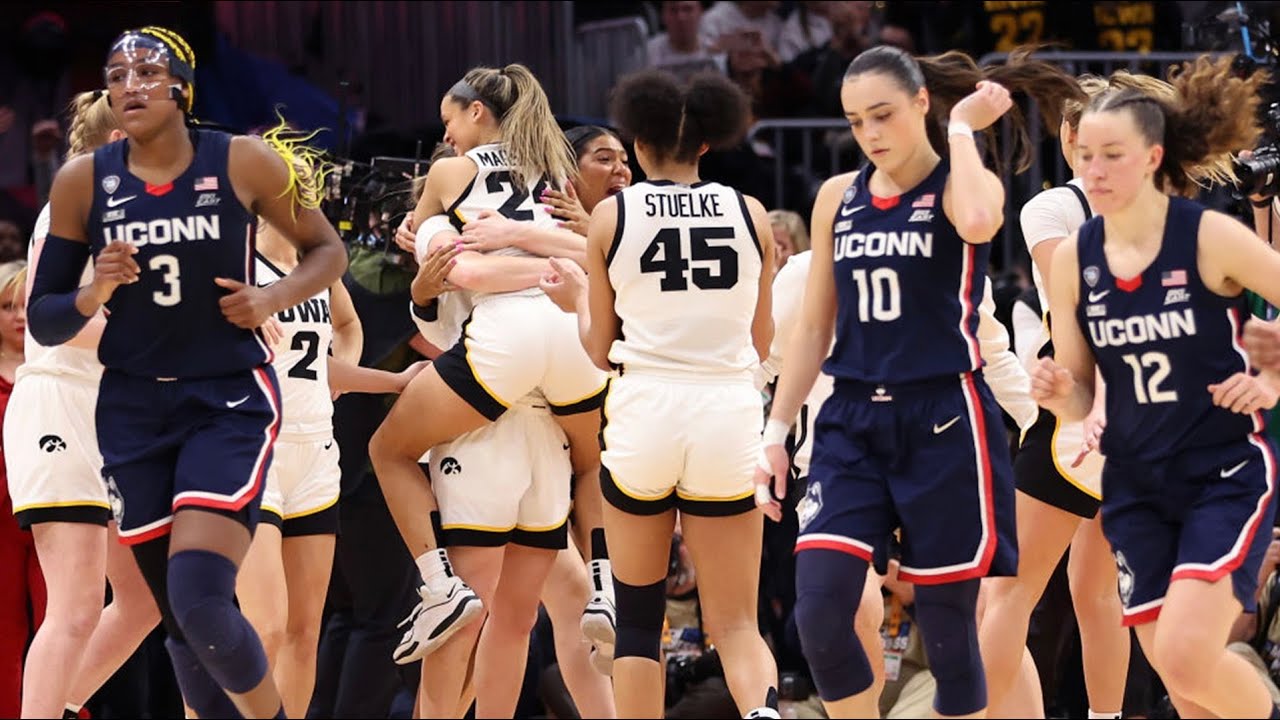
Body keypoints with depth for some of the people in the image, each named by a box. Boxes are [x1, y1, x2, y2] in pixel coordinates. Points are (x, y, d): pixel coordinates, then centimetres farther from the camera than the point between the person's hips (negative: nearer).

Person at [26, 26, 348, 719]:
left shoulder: (242, 163, -6)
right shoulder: (83, 181, -1)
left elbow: (327, 251, 8)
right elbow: (43, 322, 4)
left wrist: (272, 298, -11)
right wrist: (94, 295, -17)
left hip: (231, 400, -3)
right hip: (134, 409, 3)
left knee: (198, 598, -20)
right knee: (183, 621, 6)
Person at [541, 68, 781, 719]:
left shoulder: (611, 215, 1)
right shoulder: (750, 215, 5)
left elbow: (601, 351, 8)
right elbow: (762, 345, 13)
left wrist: (577, 299, 27)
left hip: (644, 414, -1)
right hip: (729, 416, 1)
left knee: (638, 618, 13)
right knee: (735, 623, 4)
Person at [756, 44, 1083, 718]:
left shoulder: (960, 186, -3)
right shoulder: (837, 197, 10)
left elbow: (979, 222, -30)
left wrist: (961, 130, -16)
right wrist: (776, 433, 11)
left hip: (942, 424, -4)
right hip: (852, 425, 4)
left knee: (947, 630, 0)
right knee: (818, 615, -12)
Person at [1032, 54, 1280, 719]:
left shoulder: (1210, 238, -13)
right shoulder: (1072, 258, 0)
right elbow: (1080, 400, 6)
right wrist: (1057, 393, -14)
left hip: (1227, 473, -5)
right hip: (1136, 485, 5)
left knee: (1186, 656, -21)